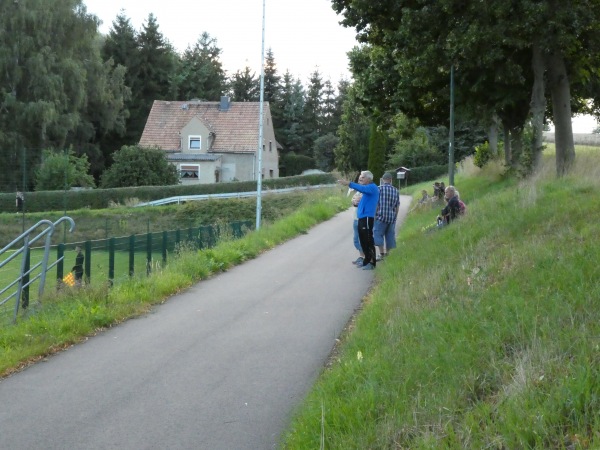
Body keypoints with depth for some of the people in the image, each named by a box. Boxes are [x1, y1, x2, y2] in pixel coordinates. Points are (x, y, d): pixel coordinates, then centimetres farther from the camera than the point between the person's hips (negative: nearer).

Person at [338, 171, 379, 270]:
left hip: (367, 218, -10)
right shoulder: (367, 188, 20)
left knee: (368, 241, -8)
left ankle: (372, 263, -5)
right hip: (362, 217, 10)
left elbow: (362, 189, -30)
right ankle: (367, 261, 22)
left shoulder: (372, 187, -11)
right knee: (363, 241, 14)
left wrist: (349, 184, -39)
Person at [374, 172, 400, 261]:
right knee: (390, 236, 12)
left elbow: (375, 204, -9)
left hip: (380, 216, -4)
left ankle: (381, 253, -7)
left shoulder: (379, 189, -6)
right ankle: (387, 253, 17)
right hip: (392, 217, 4)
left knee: (378, 234, 1)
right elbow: (397, 207, 12)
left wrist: (374, 216, -1)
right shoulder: (396, 191, 8)